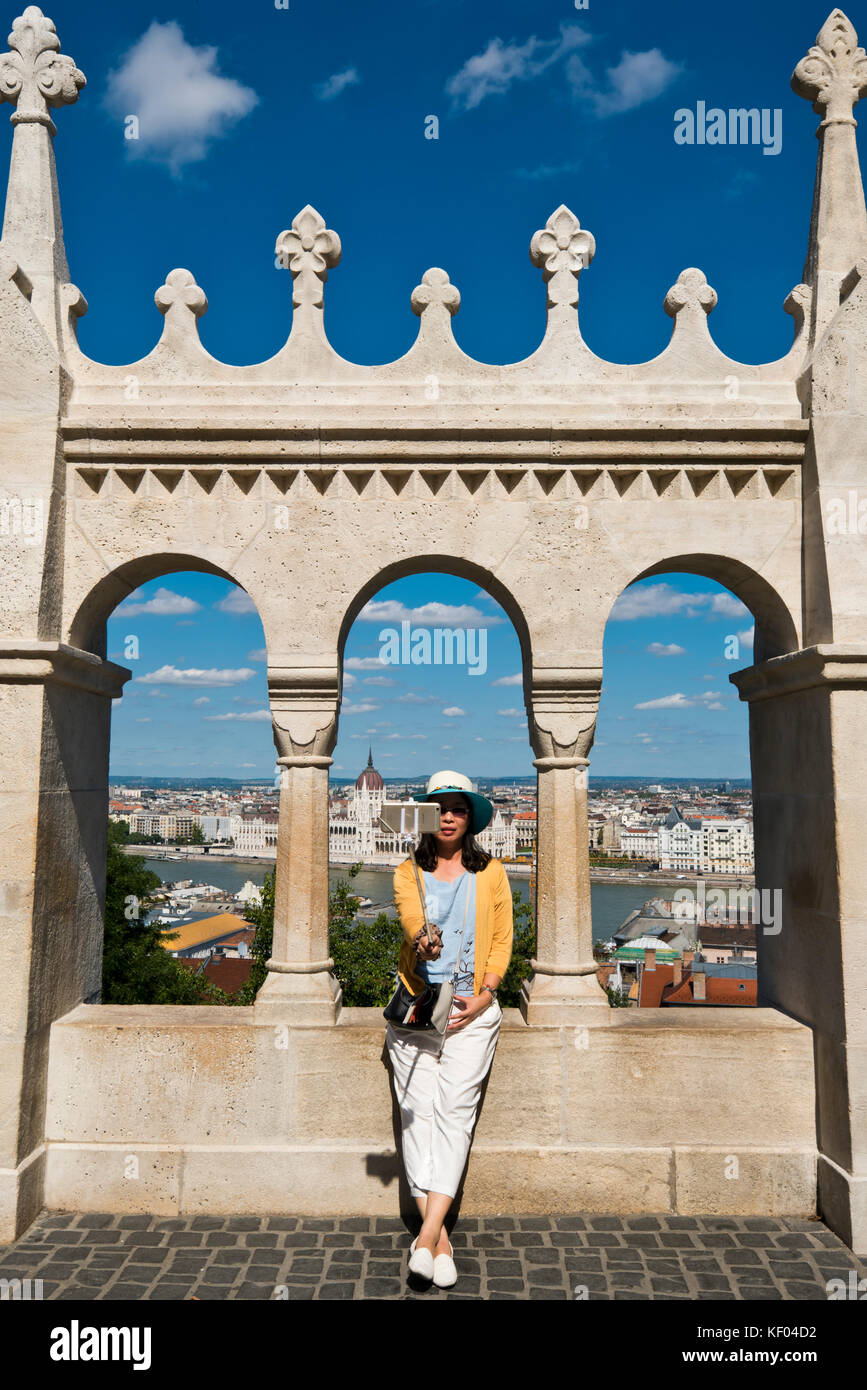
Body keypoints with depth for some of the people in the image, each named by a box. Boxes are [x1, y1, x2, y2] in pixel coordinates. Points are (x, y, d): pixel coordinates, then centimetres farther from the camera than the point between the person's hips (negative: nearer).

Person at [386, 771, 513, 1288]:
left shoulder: (491, 872, 9)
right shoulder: (408, 872, 7)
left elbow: (503, 939, 7)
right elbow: (410, 917, -13)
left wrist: (484, 995, -5)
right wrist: (423, 939, -36)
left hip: (472, 1009, 0)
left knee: (455, 1110, -11)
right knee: (417, 1111, -4)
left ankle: (429, 1231, -11)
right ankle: (440, 1238, 3)